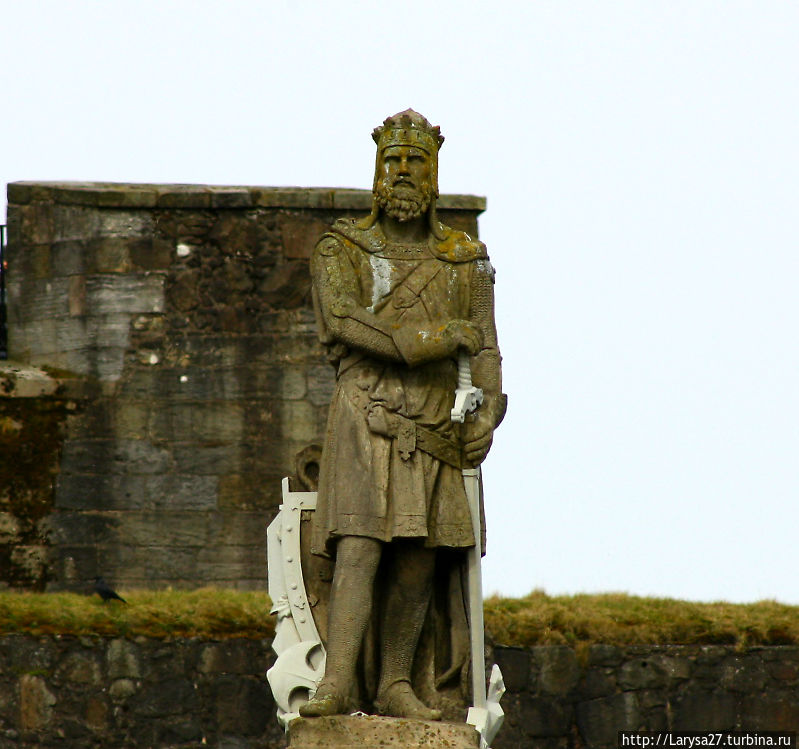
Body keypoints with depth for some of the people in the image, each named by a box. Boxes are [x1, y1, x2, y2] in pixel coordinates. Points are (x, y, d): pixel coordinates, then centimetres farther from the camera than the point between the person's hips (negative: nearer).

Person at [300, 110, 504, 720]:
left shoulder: (467, 262, 13)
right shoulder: (342, 251, 5)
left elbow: (484, 347, 8)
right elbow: (343, 322, -12)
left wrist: (487, 413, -10)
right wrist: (442, 335, -16)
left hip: (435, 425, 3)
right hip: (367, 414, -3)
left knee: (418, 556, 2)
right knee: (360, 543, -16)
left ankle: (396, 687, 9)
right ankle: (338, 683, -23)